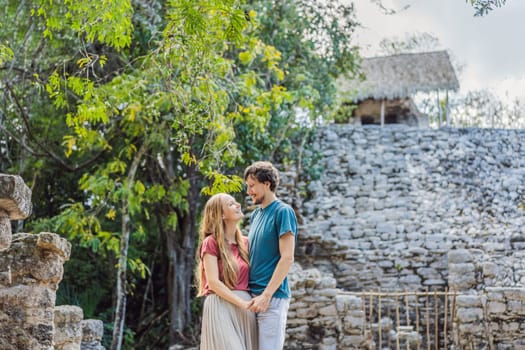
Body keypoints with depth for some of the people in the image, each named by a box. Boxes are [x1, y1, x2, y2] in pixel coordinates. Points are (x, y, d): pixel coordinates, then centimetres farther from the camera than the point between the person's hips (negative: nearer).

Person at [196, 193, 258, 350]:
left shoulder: (245, 243, 15)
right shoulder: (211, 243, -2)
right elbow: (213, 283, -10)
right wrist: (242, 303, -15)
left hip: (244, 309, 6)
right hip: (221, 308, -6)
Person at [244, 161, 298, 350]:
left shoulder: (283, 212, -7)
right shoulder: (255, 215, 16)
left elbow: (287, 258, -13)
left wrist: (266, 295, -17)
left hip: (272, 297, -8)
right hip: (253, 295, 8)